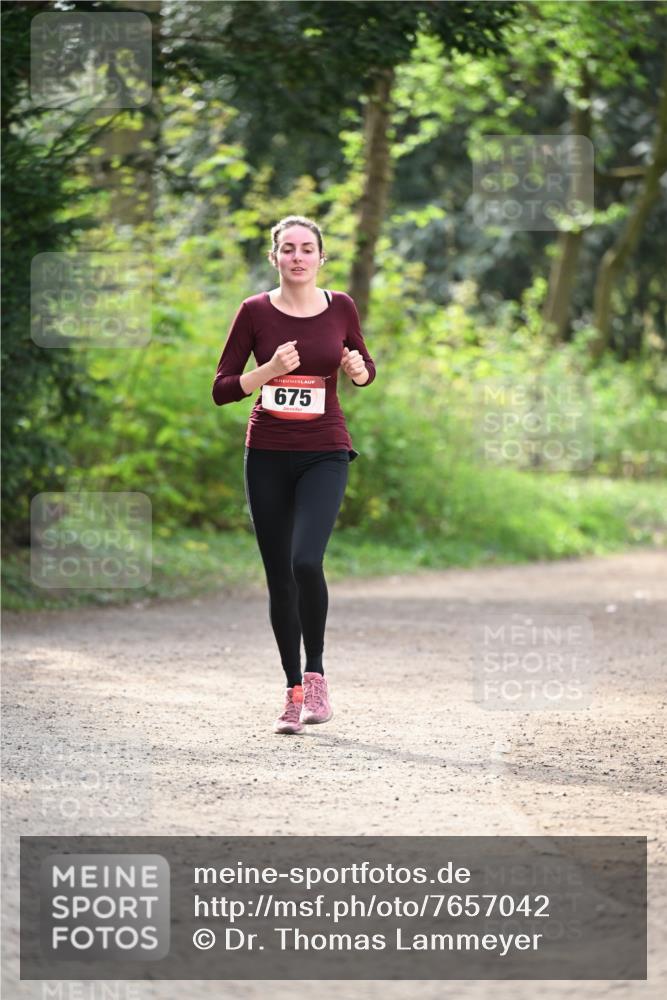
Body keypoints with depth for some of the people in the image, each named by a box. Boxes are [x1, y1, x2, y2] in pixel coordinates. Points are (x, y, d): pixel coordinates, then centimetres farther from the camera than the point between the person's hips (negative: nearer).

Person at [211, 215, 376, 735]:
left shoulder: (341, 307, 1)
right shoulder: (255, 311, -2)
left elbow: (366, 368, 16)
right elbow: (221, 389, -2)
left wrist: (359, 369, -7)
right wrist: (269, 370, -17)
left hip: (324, 453, -1)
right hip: (267, 454, 1)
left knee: (306, 561, -22)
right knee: (278, 575, 5)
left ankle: (316, 674, -4)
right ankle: (294, 691, 16)